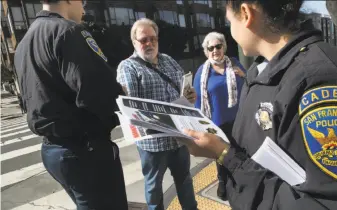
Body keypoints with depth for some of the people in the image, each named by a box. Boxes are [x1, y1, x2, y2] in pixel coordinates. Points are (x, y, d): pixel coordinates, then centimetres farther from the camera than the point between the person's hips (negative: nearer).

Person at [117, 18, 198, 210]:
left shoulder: (169, 61, 10)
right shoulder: (128, 67, -8)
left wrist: (191, 96, -6)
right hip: (152, 139, -5)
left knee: (184, 178, 23)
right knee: (154, 183, 16)